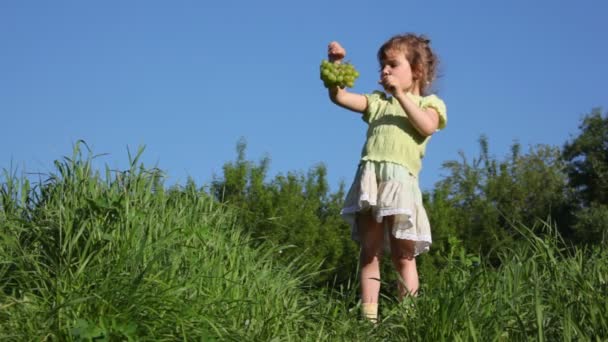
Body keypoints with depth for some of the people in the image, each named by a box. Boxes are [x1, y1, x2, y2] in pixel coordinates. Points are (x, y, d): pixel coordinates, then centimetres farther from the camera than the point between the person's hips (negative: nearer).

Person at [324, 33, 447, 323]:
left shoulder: (429, 102, 15)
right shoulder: (378, 101, 26)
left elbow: (427, 126, -7)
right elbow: (339, 97, 18)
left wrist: (400, 94, -8)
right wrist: (336, 66, 4)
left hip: (400, 180, -4)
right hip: (369, 177, 4)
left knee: (403, 255, -4)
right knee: (369, 251, 1)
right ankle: (369, 315, 0)